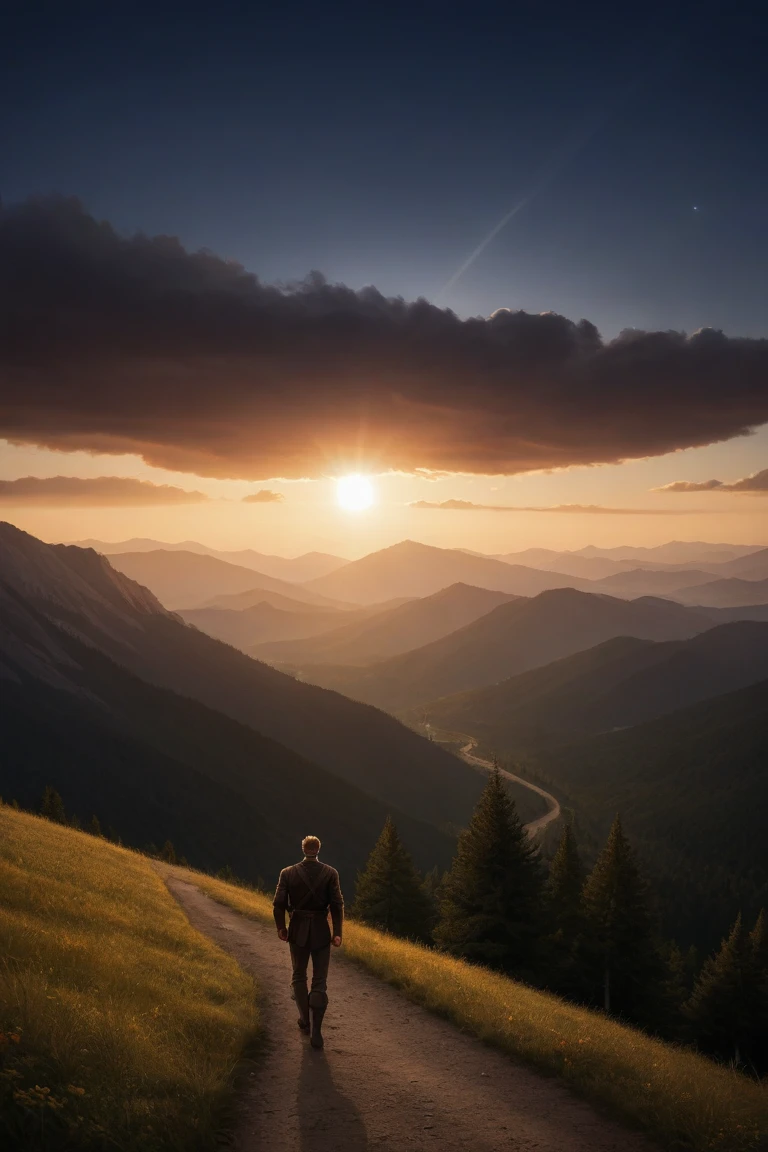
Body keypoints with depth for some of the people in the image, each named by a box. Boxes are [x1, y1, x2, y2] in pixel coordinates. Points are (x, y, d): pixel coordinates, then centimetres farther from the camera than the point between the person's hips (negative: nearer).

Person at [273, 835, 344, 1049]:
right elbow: (337, 904, -11)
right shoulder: (330, 873, -6)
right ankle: (316, 1031, -4)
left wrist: (281, 927, 9)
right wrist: (337, 933, -7)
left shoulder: (288, 873, -5)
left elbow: (279, 904, -5)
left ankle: (305, 1020, 29)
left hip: (298, 931, 1)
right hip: (321, 931, -1)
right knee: (319, 981, 5)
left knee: (299, 976, 22)